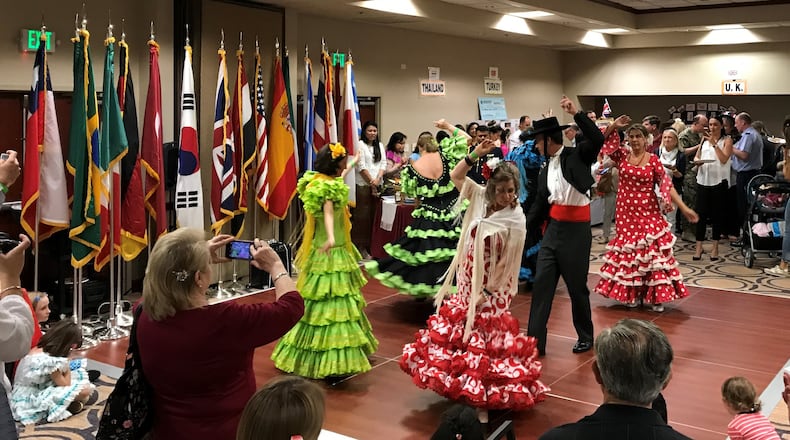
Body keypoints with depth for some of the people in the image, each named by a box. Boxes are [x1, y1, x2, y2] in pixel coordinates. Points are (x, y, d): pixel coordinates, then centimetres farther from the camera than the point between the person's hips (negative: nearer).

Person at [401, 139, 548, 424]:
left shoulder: (515, 219, -18)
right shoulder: (481, 198, -4)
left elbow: (508, 261, -16)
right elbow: (456, 176, 5)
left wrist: (486, 292, -14)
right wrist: (476, 154, -9)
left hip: (491, 287, -6)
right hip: (467, 282, 6)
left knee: (483, 341, 1)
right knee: (460, 332, 16)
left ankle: (483, 400, 13)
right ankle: (464, 386, 35)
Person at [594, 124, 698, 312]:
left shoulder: (653, 160, -2)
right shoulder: (622, 156, 4)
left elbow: (667, 185, -3)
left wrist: (684, 208, -9)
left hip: (648, 213, -2)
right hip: (626, 213, 2)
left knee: (652, 251, -4)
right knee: (628, 251, 7)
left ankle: (656, 296, 3)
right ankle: (632, 293, 19)